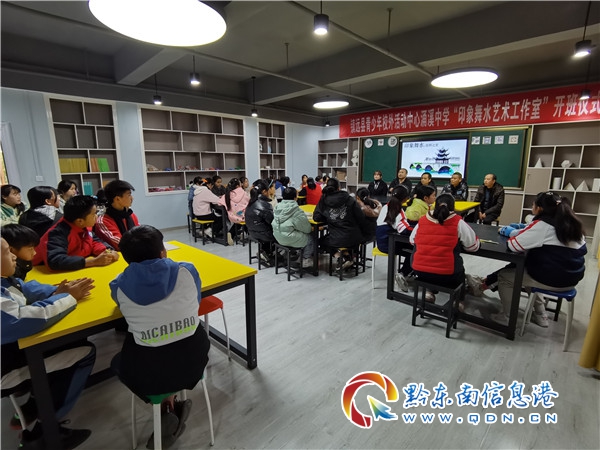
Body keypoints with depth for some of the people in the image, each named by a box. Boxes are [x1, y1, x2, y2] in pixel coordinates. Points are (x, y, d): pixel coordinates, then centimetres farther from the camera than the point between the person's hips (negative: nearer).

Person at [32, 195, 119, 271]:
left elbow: (93, 241, 8)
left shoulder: (83, 226, -6)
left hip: (75, 270, 6)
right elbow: (55, 260, -37)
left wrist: (108, 251, -13)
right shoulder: (59, 233, -25)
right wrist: (94, 261, -38)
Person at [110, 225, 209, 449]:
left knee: (118, 362, 32)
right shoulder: (186, 271, -10)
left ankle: (167, 409, 21)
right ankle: (173, 408, 25)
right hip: (192, 363, 1)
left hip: (147, 374, -1)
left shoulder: (120, 286, -8)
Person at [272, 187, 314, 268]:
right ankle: (306, 260, 21)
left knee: (304, 234, 26)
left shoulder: (278, 207, 2)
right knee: (310, 237, 12)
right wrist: (311, 228, 10)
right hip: (289, 238, -8)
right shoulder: (296, 210, -20)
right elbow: (305, 226, -12)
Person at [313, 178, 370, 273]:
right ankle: (347, 256, 17)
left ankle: (337, 255, 6)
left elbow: (316, 217, -1)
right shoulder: (349, 199, 0)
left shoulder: (324, 200, -1)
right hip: (355, 238, 3)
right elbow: (361, 218, 0)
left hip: (337, 240, -3)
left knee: (323, 240, 30)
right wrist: (365, 233, 11)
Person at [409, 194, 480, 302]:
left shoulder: (422, 220, 3)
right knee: (460, 270, 32)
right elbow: (474, 246, 4)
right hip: (446, 275, -1)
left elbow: (412, 240, 17)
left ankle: (429, 291, 23)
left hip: (420, 272, 1)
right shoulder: (458, 222, -4)